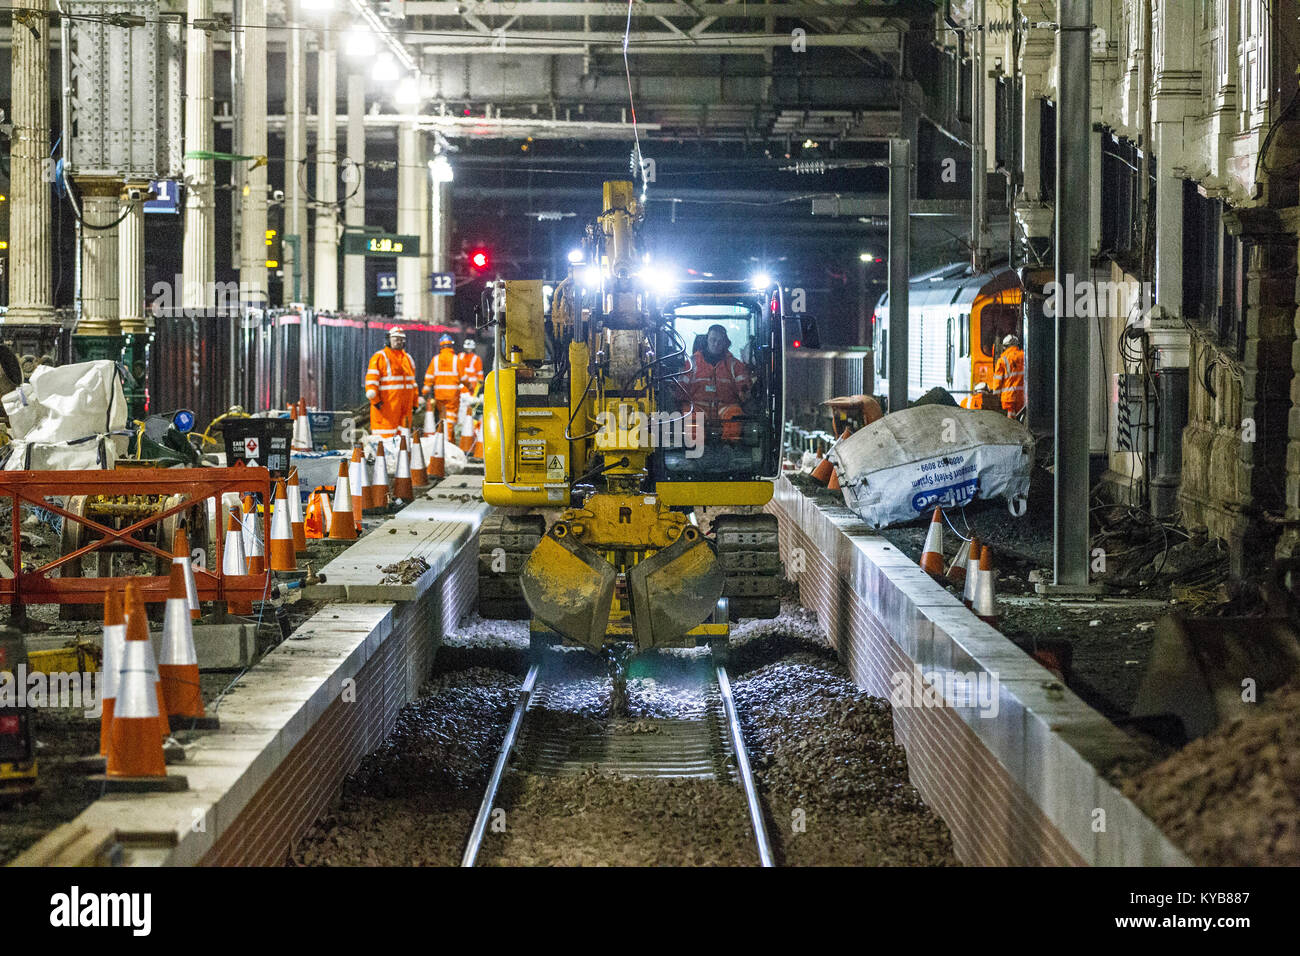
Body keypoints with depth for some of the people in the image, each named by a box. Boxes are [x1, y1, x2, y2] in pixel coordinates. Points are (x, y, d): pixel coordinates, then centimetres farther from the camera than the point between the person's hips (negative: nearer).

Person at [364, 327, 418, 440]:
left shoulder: (407, 358, 20)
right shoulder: (380, 357, -3)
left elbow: (412, 381, 26)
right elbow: (371, 379, -9)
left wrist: (414, 402, 22)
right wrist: (374, 399, -17)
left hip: (405, 404, 7)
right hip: (386, 404, -7)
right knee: (385, 434, -11)